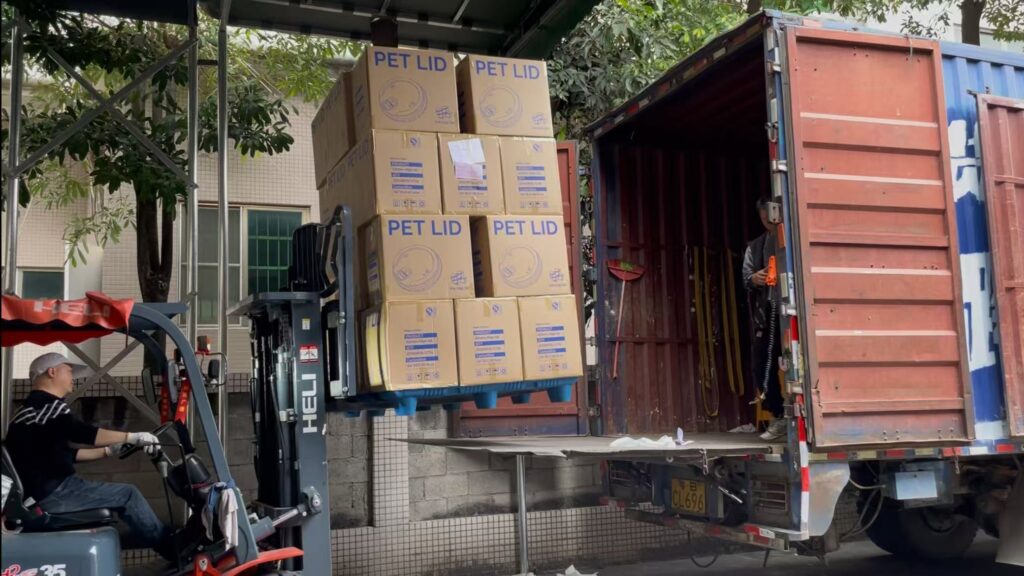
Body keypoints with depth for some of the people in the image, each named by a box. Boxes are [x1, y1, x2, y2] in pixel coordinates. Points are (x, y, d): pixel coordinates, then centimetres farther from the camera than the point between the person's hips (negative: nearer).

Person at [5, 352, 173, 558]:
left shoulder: (31, 409, 22)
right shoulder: (46, 404, -13)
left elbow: (65, 454, 24)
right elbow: (83, 433, -30)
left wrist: (108, 451, 21)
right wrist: (132, 437, -25)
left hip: (39, 491, 11)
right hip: (52, 492, -11)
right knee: (128, 495, -6)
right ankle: (169, 545, 4)